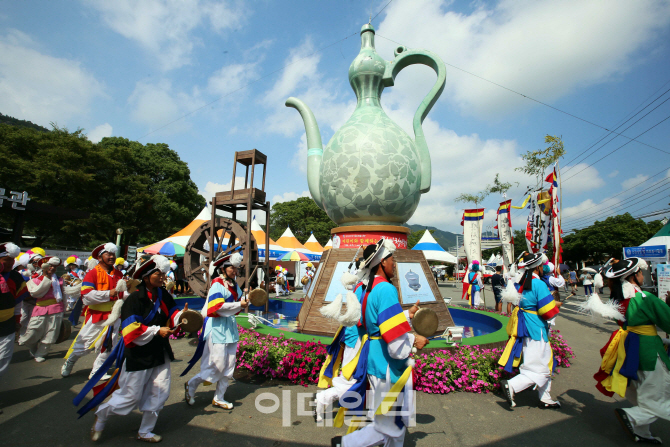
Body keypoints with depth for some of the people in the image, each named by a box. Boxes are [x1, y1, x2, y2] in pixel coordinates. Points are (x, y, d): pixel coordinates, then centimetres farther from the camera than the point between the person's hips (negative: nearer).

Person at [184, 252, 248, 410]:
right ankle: (191, 385, 20)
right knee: (217, 364, -4)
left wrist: (245, 300, -5)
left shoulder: (234, 285, 13)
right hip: (217, 327, -8)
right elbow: (217, 307, -23)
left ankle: (218, 398, 25)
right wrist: (239, 305, -22)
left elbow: (238, 302, 15)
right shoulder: (217, 284, -12)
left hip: (230, 327, 8)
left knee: (229, 366, 11)